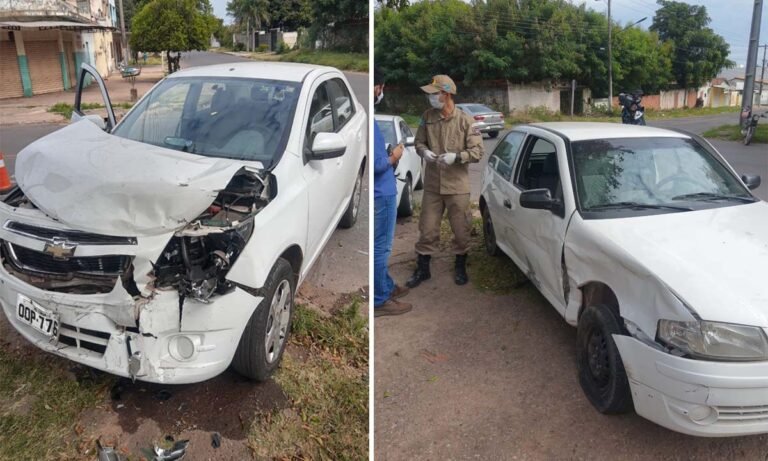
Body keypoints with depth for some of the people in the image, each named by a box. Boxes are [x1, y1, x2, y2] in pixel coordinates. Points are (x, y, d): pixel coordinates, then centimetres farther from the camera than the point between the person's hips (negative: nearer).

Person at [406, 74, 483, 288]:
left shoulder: (465, 120, -9)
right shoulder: (427, 117, 1)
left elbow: (477, 151, -8)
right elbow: (419, 141, 11)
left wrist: (456, 156, -24)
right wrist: (424, 151, -12)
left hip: (457, 186, -2)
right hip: (432, 184, 3)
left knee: (461, 230, 9)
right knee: (427, 230, 9)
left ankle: (460, 267, 30)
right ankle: (422, 269, 24)